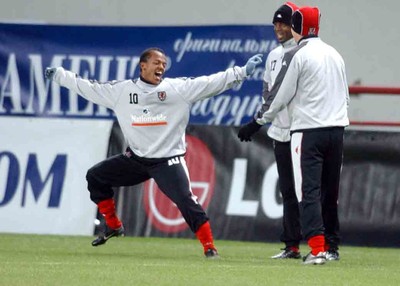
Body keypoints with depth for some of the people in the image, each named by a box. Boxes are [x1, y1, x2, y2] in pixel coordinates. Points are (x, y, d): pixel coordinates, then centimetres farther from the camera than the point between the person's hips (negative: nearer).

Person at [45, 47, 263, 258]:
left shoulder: (179, 88, -6)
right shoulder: (120, 90, 1)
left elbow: (213, 83, -11)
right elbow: (89, 88, 8)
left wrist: (242, 72, -20)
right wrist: (58, 75, 9)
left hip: (168, 160, -4)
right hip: (136, 158, 4)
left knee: (185, 201, -18)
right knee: (95, 177, 8)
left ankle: (209, 247, -10)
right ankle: (113, 226, 21)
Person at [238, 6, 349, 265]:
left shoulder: (296, 56, -7)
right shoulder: (335, 55, 14)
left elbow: (280, 96, -7)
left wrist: (257, 123, 2)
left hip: (308, 130, -6)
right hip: (337, 128, 6)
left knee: (309, 190, -8)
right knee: (330, 191, 15)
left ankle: (317, 249, -19)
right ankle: (332, 247, 20)